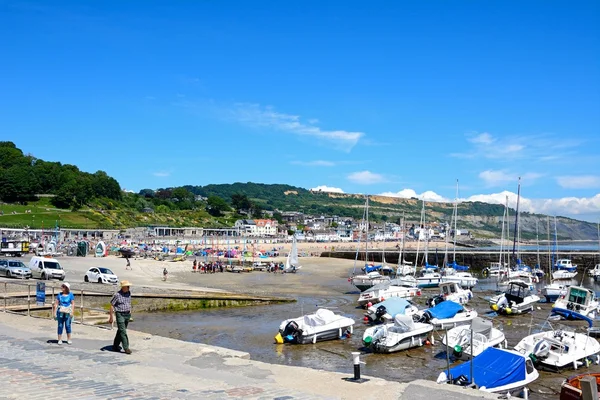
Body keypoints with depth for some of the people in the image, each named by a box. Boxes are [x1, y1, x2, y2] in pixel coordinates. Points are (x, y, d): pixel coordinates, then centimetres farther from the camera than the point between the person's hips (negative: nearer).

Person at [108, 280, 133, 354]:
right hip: (120, 314, -6)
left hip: (127, 314, 6)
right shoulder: (117, 295, -13)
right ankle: (126, 348, -7)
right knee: (123, 332, -8)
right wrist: (111, 317, -9)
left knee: (120, 331, 15)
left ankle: (115, 346, 27)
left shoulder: (129, 293, 5)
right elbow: (112, 305, -8)